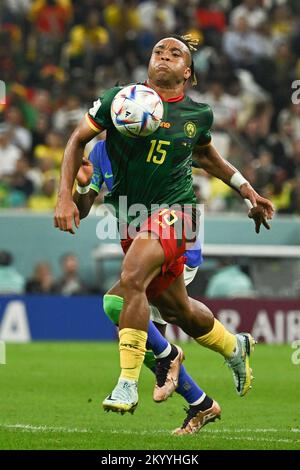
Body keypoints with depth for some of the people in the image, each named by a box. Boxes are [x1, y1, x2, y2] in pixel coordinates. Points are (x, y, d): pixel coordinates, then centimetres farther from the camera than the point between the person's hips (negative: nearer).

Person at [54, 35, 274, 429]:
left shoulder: (198, 114, 1)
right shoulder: (120, 98, -3)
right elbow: (78, 141, 4)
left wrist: (247, 191, 24)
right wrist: (65, 197, -6)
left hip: (173, 209, -3)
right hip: (128, 216, 3)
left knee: (131, 279, -28)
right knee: (175, 307, 14)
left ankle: (128, 382, -21)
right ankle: (235, 347, 44)